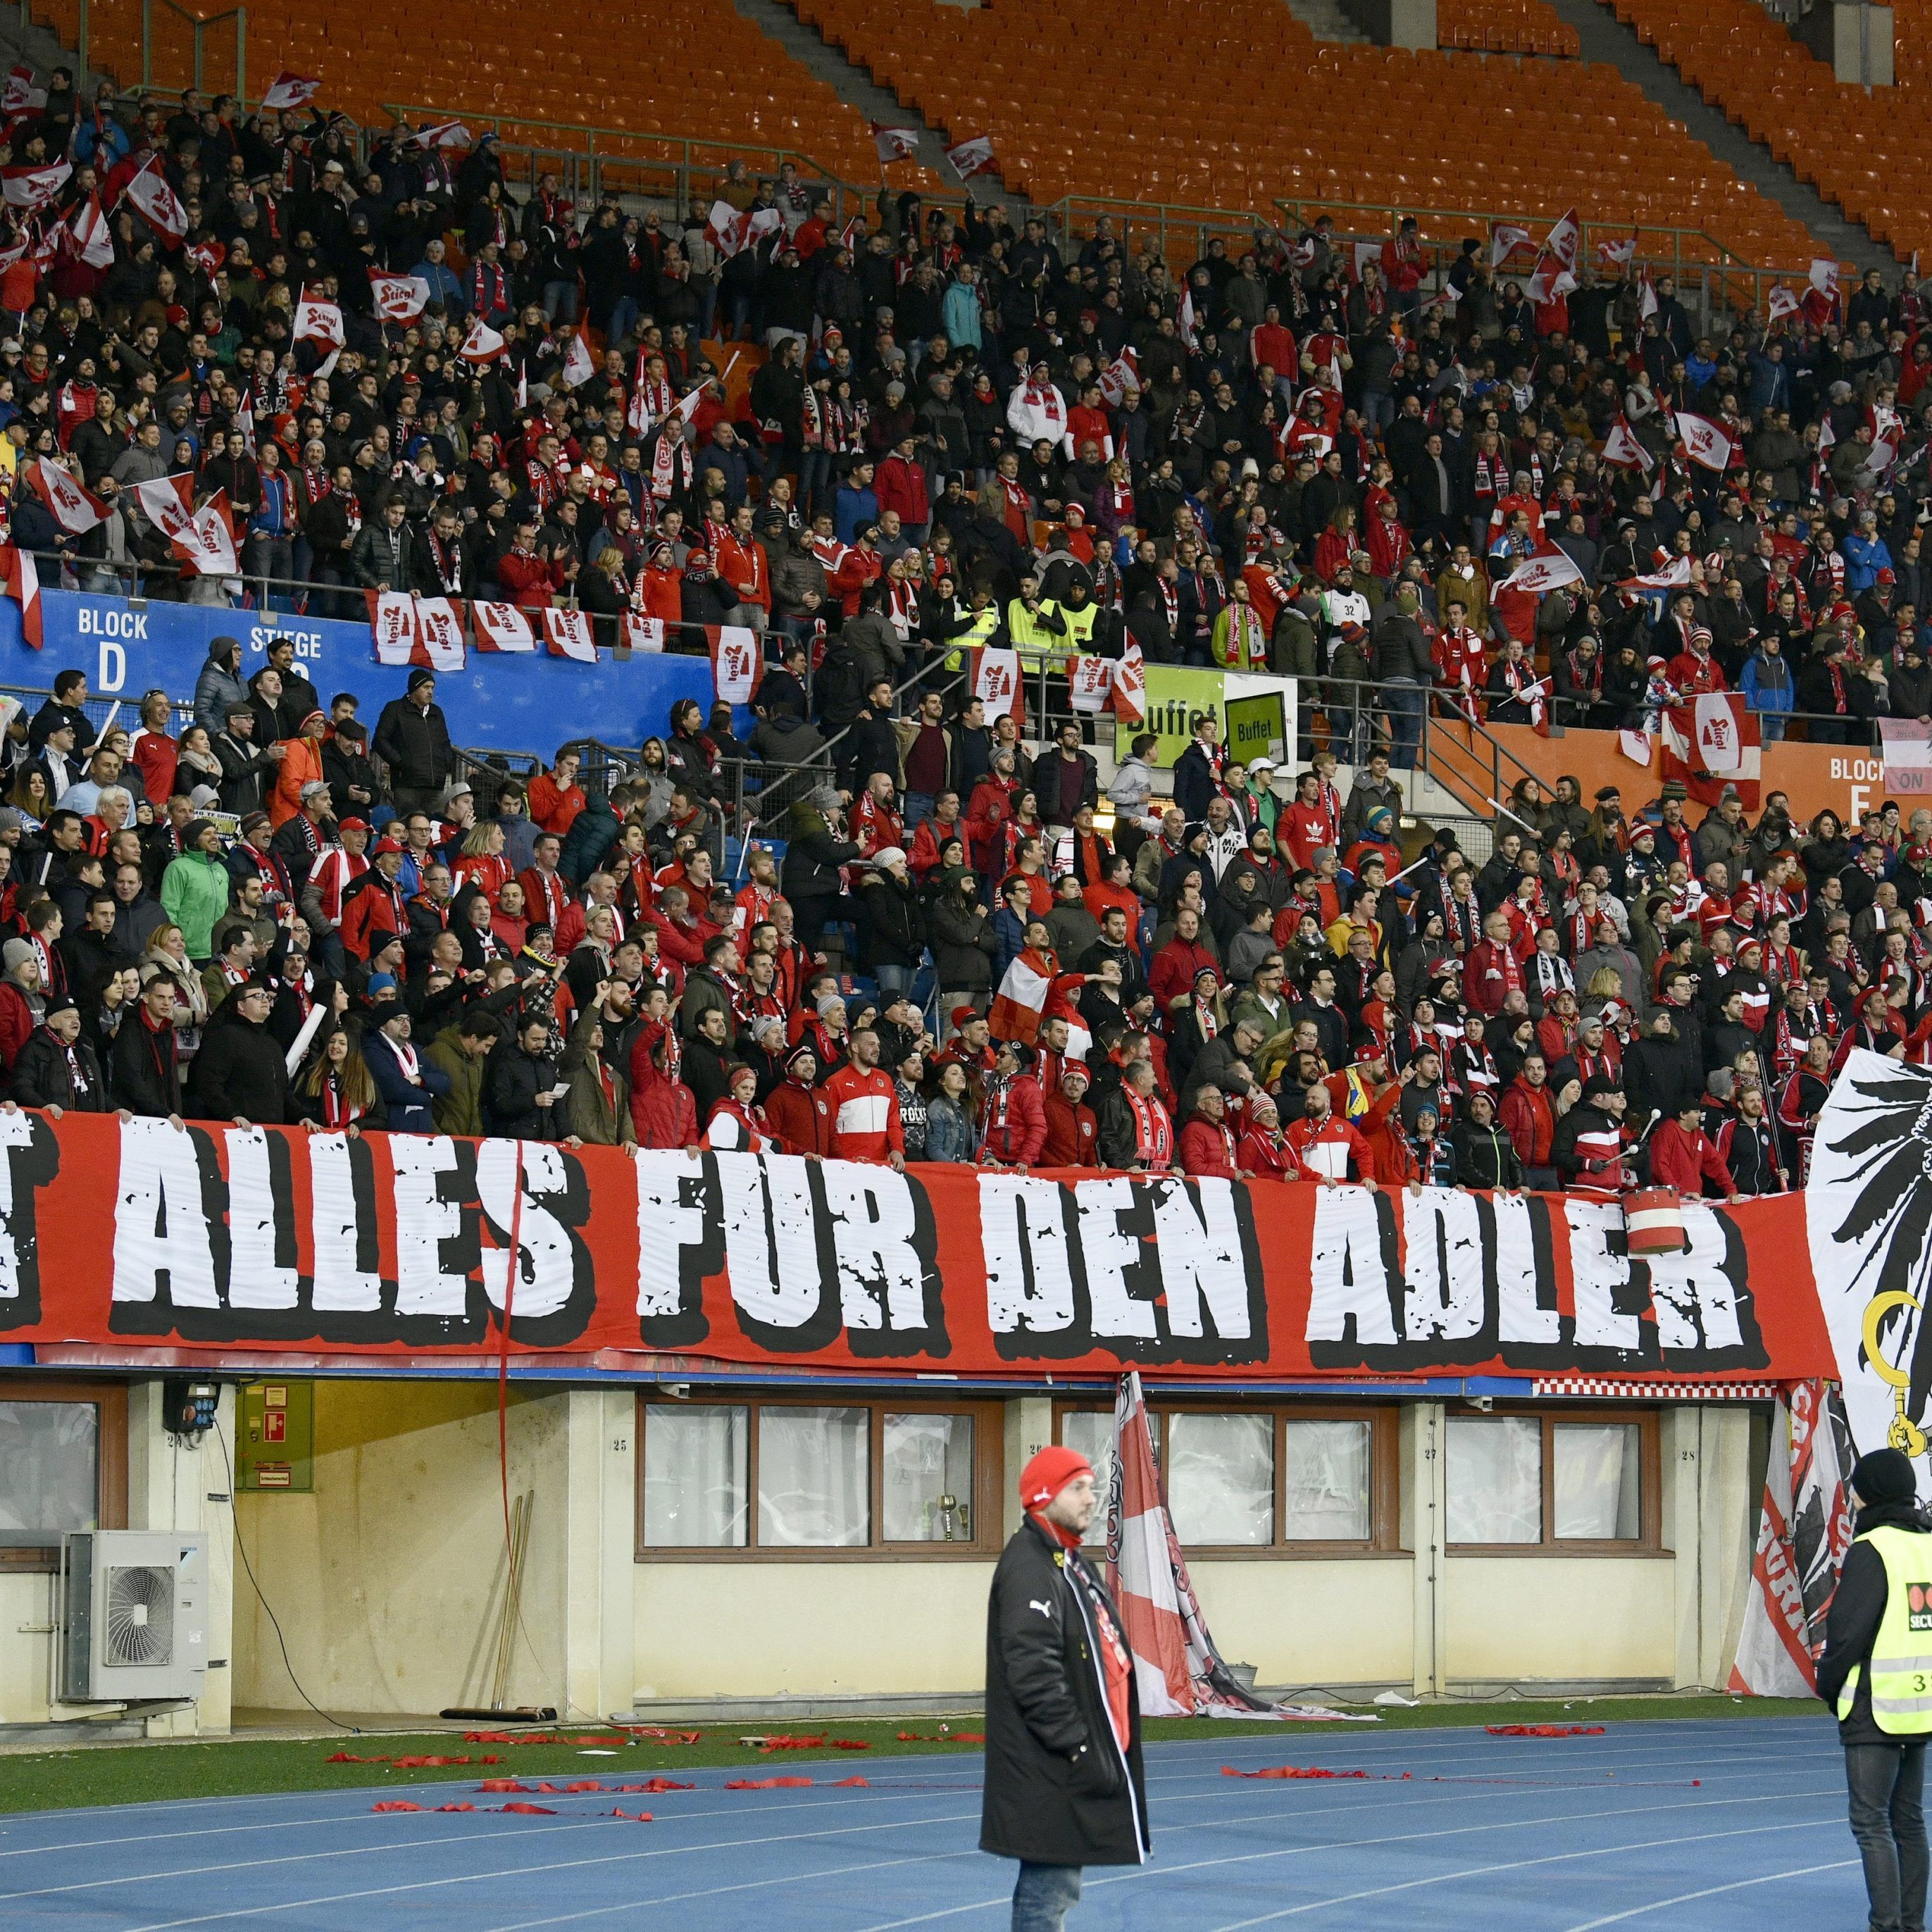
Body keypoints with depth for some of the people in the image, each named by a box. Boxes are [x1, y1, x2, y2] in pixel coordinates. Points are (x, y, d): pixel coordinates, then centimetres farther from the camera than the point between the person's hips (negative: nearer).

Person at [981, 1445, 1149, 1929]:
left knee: (1057, 1888, 15)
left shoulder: (1069, 1562, 18)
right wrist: (1079, 1748, -22)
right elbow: (1034, 1672, -23)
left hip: (1068, 1774, 11)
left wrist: (1102, 1749, 19)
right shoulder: (1029, 1567, -15)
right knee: (1049, 1891, -10)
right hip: (1049, 1778, -11)